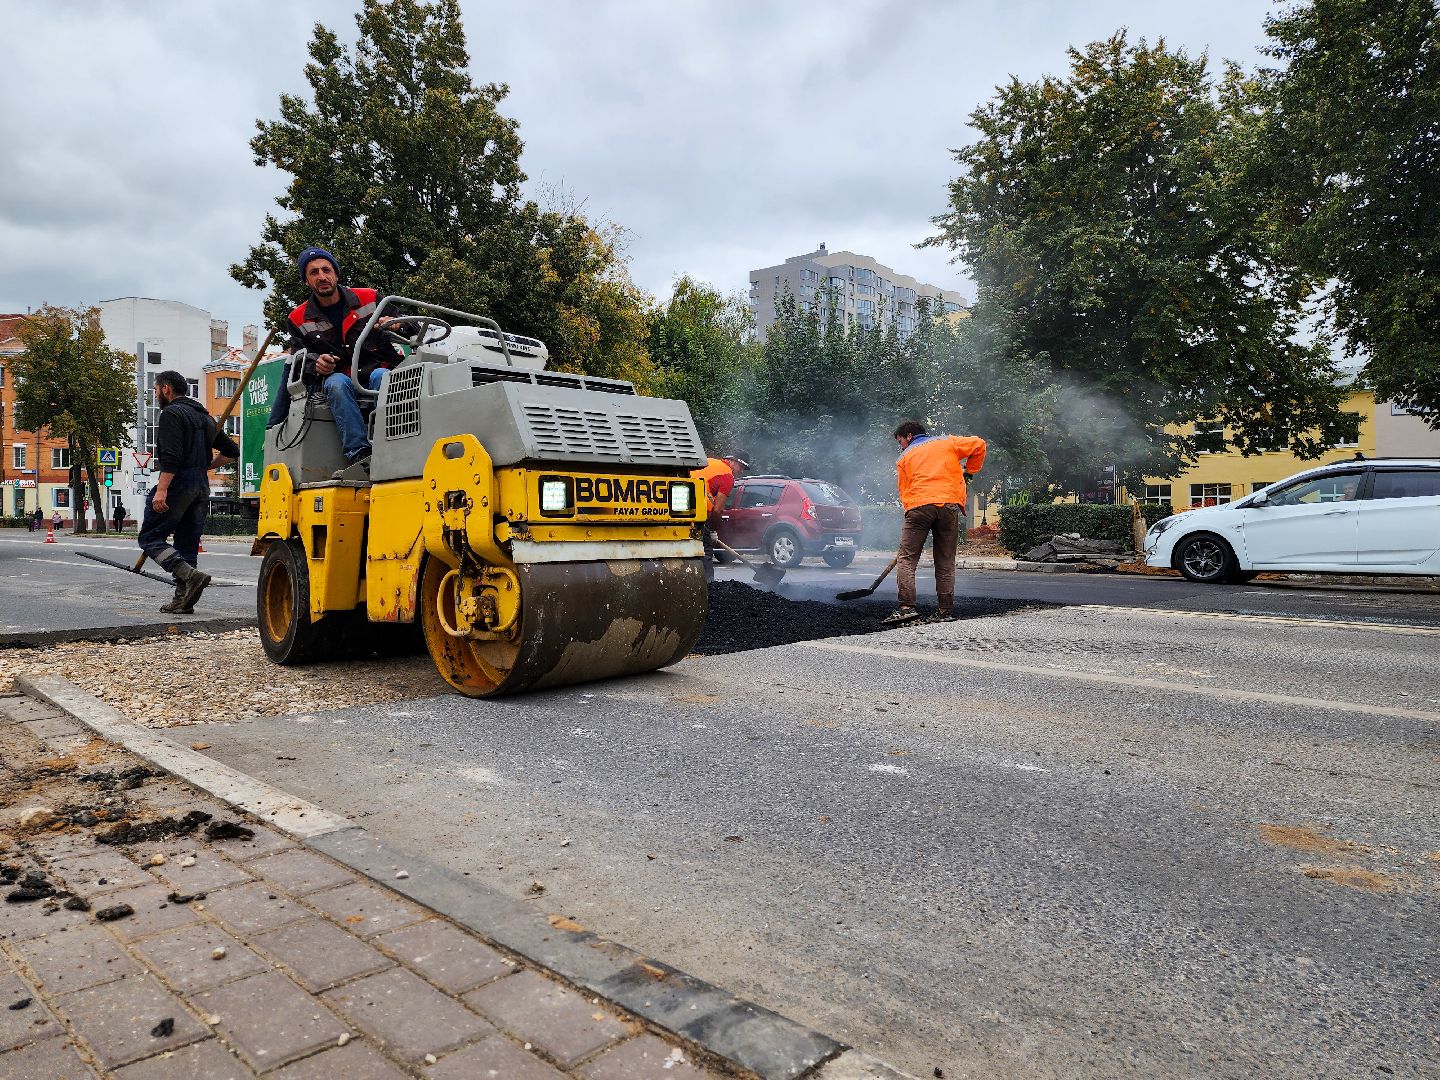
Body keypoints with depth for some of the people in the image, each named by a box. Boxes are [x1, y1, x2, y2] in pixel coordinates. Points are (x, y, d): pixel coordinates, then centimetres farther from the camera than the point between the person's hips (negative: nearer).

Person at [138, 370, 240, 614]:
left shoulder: (171, 413, -7)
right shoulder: (205, 417, 20)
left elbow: (171, 457, -20)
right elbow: (231, 451, 21)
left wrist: (161, 490, -23)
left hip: (177, 484, -8)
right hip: (201, 488, 8)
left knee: (150, 537, -3)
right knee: (187, 543, 10)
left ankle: (190, 575, -21)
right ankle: (182, 599, 10)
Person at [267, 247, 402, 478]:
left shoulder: (370, 299, 10)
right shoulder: (299, 319, 14)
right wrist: (316, 363, -16)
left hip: (376, 370, -1)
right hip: (339, 377, 1)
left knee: (381, 377, -38)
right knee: (337, 383, -37)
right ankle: (358, 454, -48)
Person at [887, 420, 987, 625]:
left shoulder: (904, 458, 20)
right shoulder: (947, 441, 22)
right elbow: (978, 445, 14)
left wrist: (911, 512, 21)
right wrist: (969, 469, 27)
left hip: (918, 506, -2)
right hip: (950, 504, 2)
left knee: (907, 558, -2)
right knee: (946, 562, 8)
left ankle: (906, 607, -16)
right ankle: (946, 610, 7)